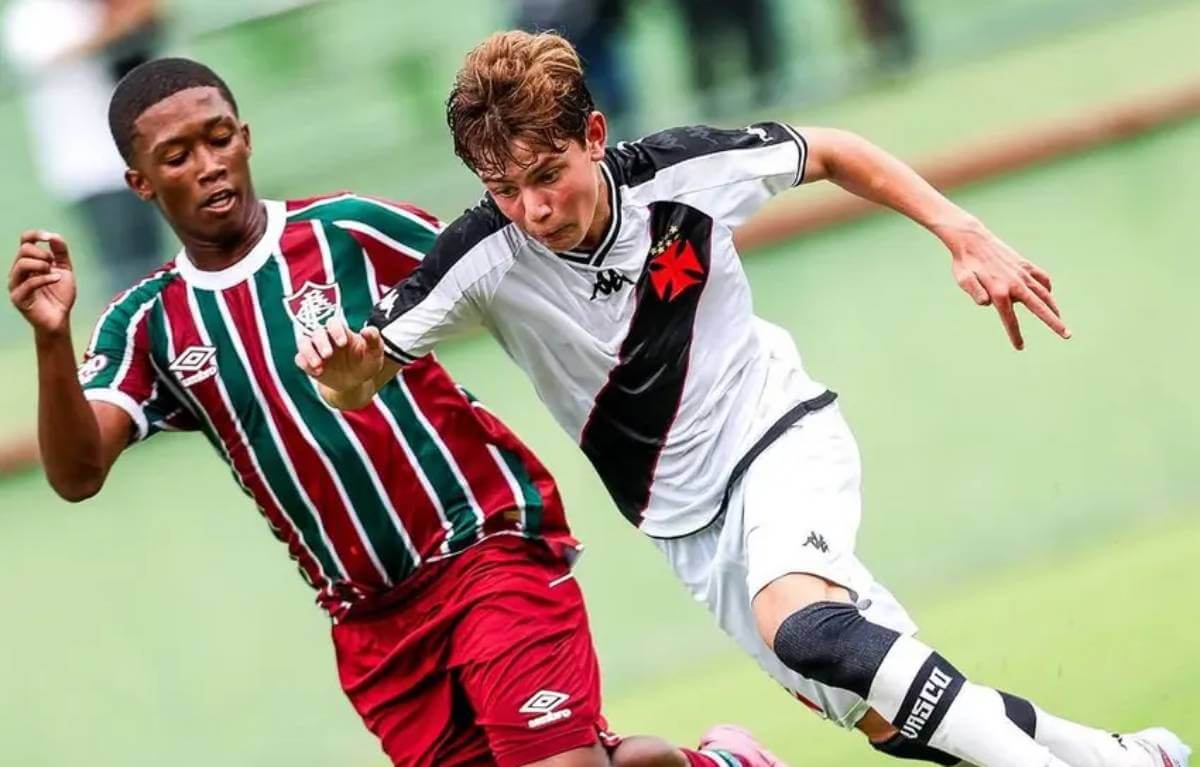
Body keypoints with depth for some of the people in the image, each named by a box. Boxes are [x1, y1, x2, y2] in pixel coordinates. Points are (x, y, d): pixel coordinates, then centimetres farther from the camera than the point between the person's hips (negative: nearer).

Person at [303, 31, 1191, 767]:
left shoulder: (684, 171, -19)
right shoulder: (484, 256, -19)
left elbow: (833, 153, -1)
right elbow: (360, 385, -16)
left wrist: (966, 236, -7)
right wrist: (342, 367, -40)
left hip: (783, 437, -3)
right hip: (691, 524, 3)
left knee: (803, 627, -34)